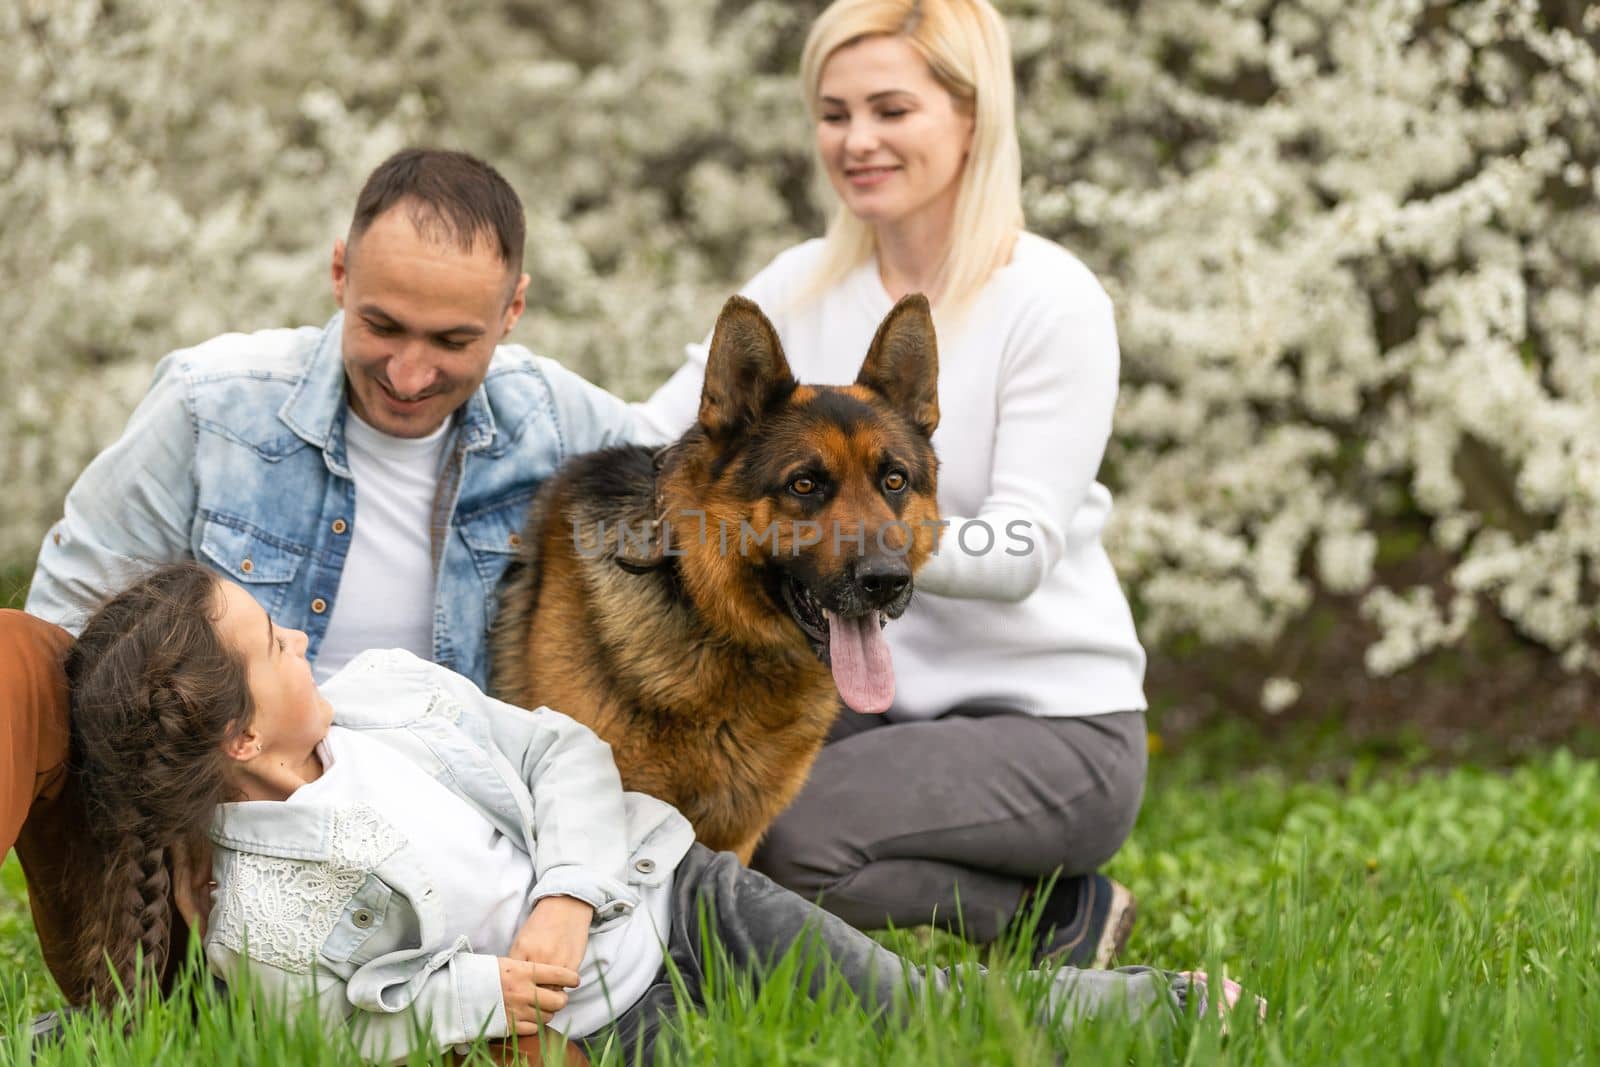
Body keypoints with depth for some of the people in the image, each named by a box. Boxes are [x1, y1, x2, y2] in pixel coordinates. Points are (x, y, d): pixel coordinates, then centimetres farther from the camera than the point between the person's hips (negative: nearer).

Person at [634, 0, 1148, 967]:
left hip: (1053, 724, -6)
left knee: (795, 836, -30)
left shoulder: (1051, 305, -11)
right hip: (869, 704, 6)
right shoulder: (804, 289, 6)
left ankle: (1065, 916, -2)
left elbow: (1022, 551, -21)